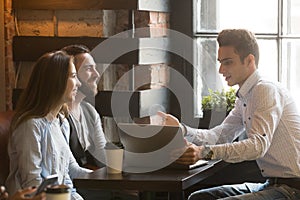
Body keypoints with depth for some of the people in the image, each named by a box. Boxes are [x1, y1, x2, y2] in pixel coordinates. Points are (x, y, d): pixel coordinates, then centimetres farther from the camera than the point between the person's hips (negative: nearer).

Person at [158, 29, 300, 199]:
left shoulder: (268, 91, -14)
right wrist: (181, 129, -6)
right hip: (272, 184, 10)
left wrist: (205, 152, -35)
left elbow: (258, 144, -26)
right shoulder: (244, 99, 17)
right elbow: (219, 136, 10)